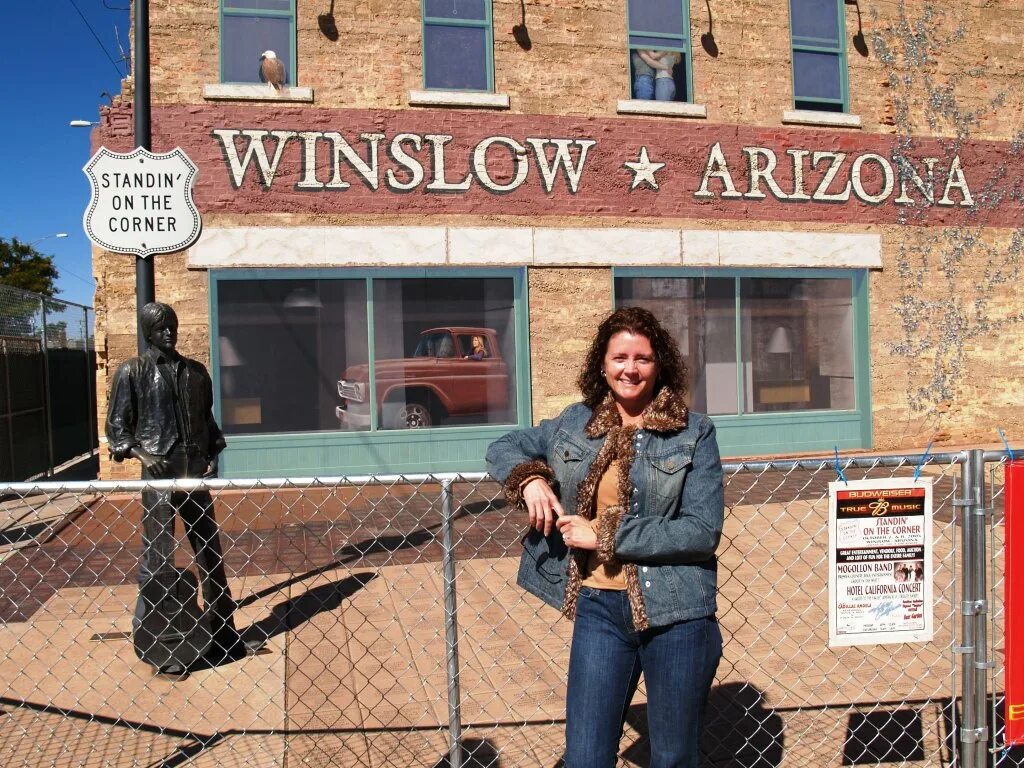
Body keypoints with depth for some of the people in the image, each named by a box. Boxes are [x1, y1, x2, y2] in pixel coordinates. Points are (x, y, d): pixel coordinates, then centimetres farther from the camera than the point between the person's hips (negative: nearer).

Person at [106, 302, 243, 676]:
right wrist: (139, 452, -12)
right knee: (157, 557, -4)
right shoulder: (133, 372, 2)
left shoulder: (196, 372, 14)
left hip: (197, 472, 4)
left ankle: (222, 631, 20)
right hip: (159, 473, -4)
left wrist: (213, 453, 7)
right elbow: (116, 425, 3)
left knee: (210, 552, 9)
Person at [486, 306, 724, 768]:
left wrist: (605, 535, -16)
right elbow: (503, 448, 17)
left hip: (675, 613, -2)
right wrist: (529, 478, -6)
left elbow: (703, 531, -13)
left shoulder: (693, 434, -5)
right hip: (599, 609, 2)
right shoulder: (576, 423, 5)